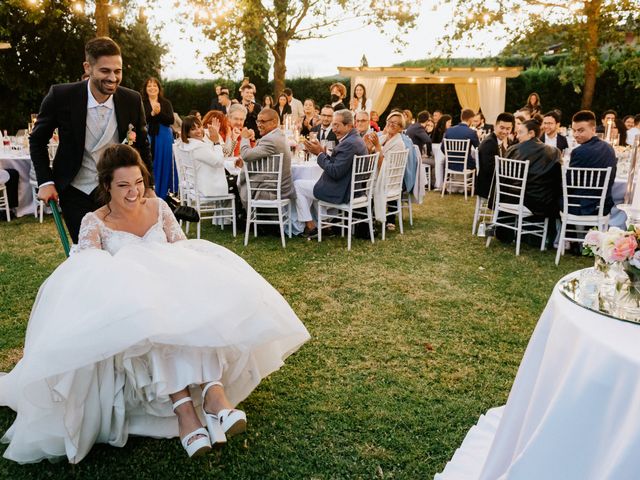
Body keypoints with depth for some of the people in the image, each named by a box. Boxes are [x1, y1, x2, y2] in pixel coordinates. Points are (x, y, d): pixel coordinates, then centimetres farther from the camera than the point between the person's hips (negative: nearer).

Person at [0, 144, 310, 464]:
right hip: (126, 306, -3)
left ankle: (213, 391, -50)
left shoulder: (158, 207, 10)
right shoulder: (95, 222, 1)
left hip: (170, 290, 3)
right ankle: (183, 408, -49)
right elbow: (86, 266, -15)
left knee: (195, 303, -34)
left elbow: (184, 247, 8)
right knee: (153, 319, -39)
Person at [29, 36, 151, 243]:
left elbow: (142, 145, 7)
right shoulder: (61, 96, -12)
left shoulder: (132, 100, -7)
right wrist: (45, 181, -8)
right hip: (77, 193, -1)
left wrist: (148, 186, 5)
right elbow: (37, 140, 1)